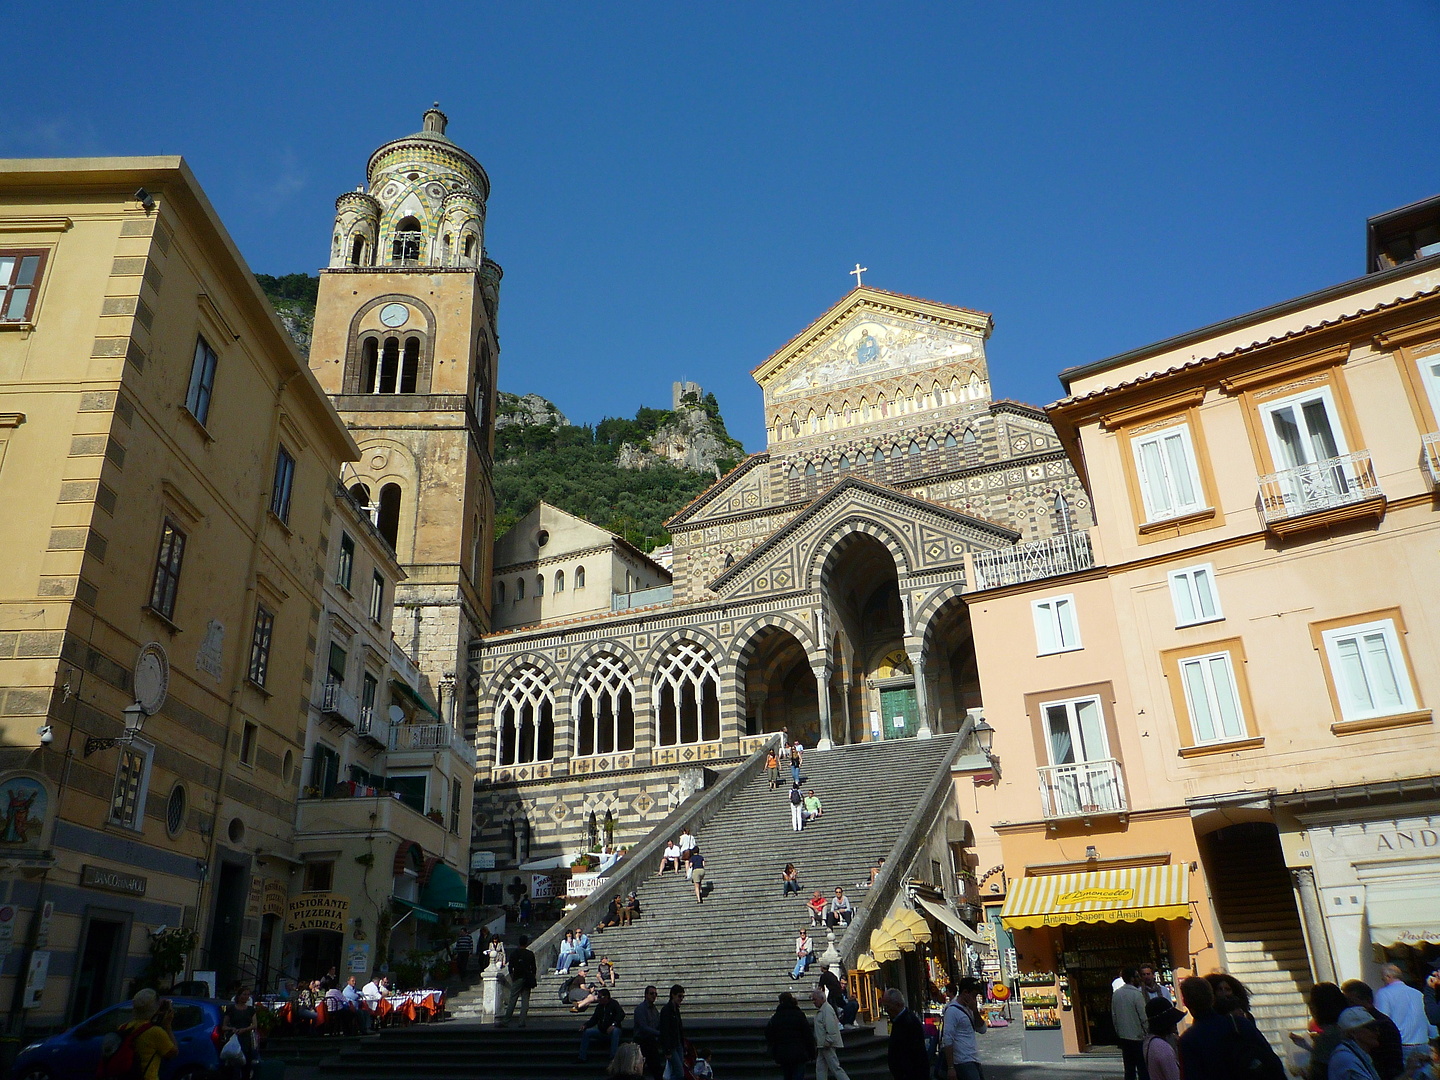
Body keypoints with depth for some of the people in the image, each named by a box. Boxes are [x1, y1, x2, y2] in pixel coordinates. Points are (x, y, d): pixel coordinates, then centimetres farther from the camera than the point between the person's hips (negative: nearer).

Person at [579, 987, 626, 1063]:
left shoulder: (614, 1004, -6)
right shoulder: (599, 1006, 11)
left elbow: (621, 1014, -20)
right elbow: (594, 1019, 12)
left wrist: (613, 1024, -34)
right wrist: (585, 1025, -8)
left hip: (611, 1030, -6)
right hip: (601, 1031, 6)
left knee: (615, 1031, -39)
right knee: (586, 1032, -11)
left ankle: (613, 1056, -38)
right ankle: (583, 1057, -7)